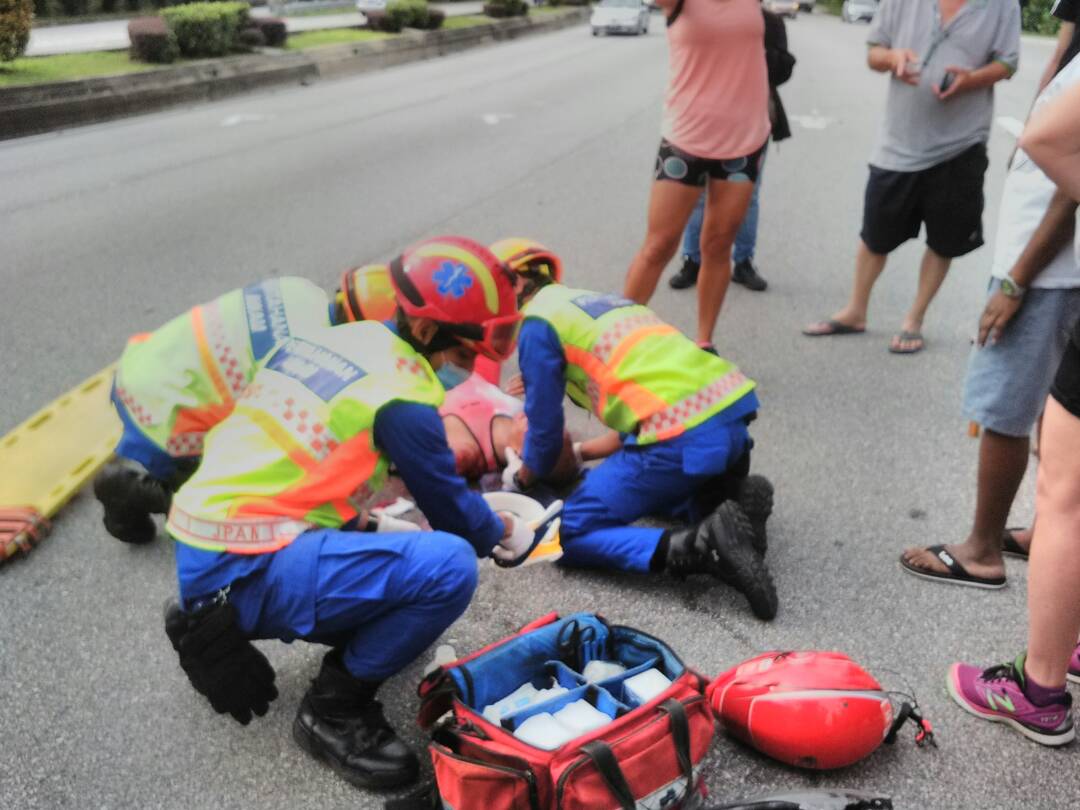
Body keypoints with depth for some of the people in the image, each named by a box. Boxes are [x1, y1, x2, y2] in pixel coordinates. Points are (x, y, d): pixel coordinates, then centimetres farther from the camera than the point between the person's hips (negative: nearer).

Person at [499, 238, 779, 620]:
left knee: (570, 534, 1)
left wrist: (522, 477, 29)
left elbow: (545, 425, 8)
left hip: (684, 437, -8)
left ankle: (701, 546, -18)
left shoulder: (538, 322, 4)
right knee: (653, 487, 35)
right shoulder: (596, 300, 28)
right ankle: (734, 502, 6)